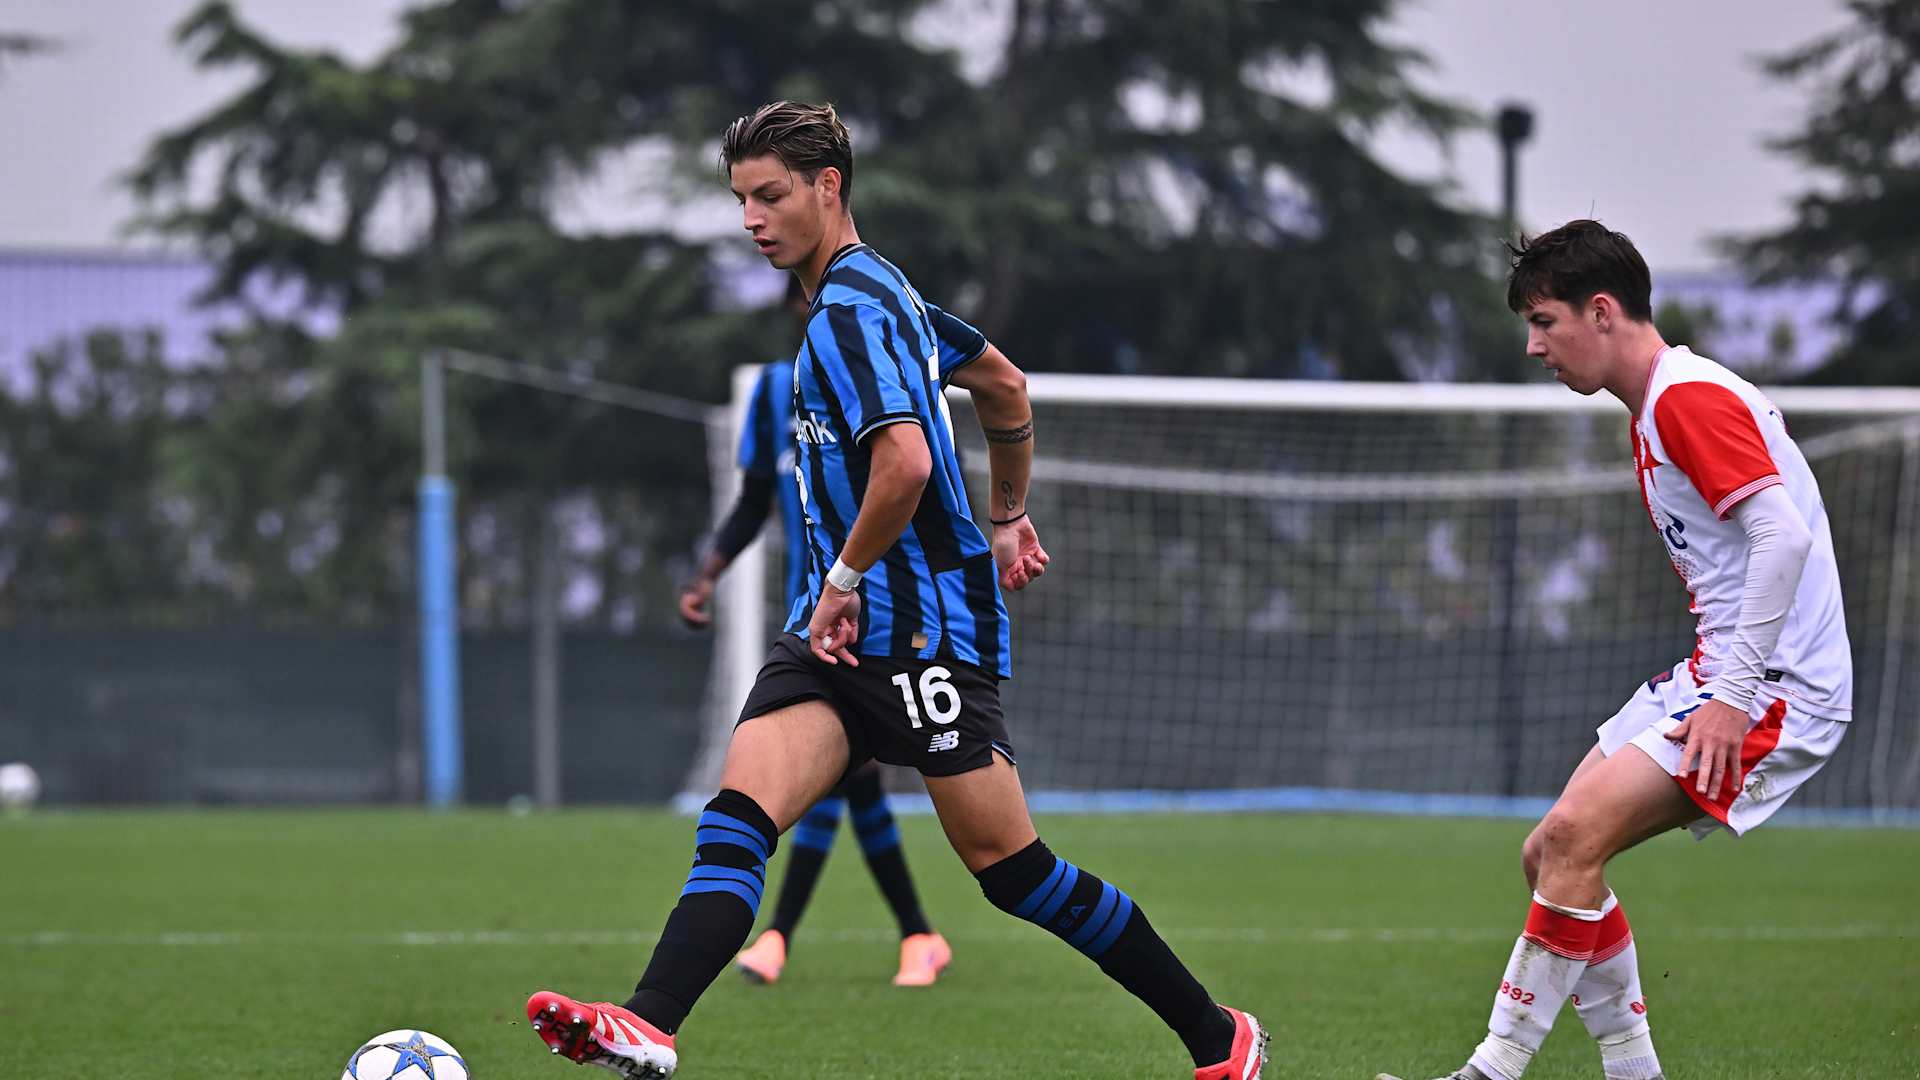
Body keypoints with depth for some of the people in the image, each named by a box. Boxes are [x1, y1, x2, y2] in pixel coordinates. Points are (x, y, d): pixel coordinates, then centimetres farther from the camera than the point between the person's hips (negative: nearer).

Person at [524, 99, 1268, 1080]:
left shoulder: (849, 310, -15)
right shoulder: (879, 289, 17)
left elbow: (906, 462, -28)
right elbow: (1006, 390, 28)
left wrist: (844, 579, -16)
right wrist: (1008, 517, 36)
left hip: (927, 627, -10)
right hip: (836, 629, 10)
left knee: (1006, 866, -4)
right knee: (738, 813, -11)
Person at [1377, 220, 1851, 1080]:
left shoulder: (1690, 397, -14)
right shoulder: (1656, 411, 19)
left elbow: (1783, 532, -23)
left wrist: (1732, 692, -25)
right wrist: (1713, 680, 14)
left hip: (1776, 686, -11)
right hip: (1722, 671, 11)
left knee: (1576, 834, -22)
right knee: (1553, 855, 6)